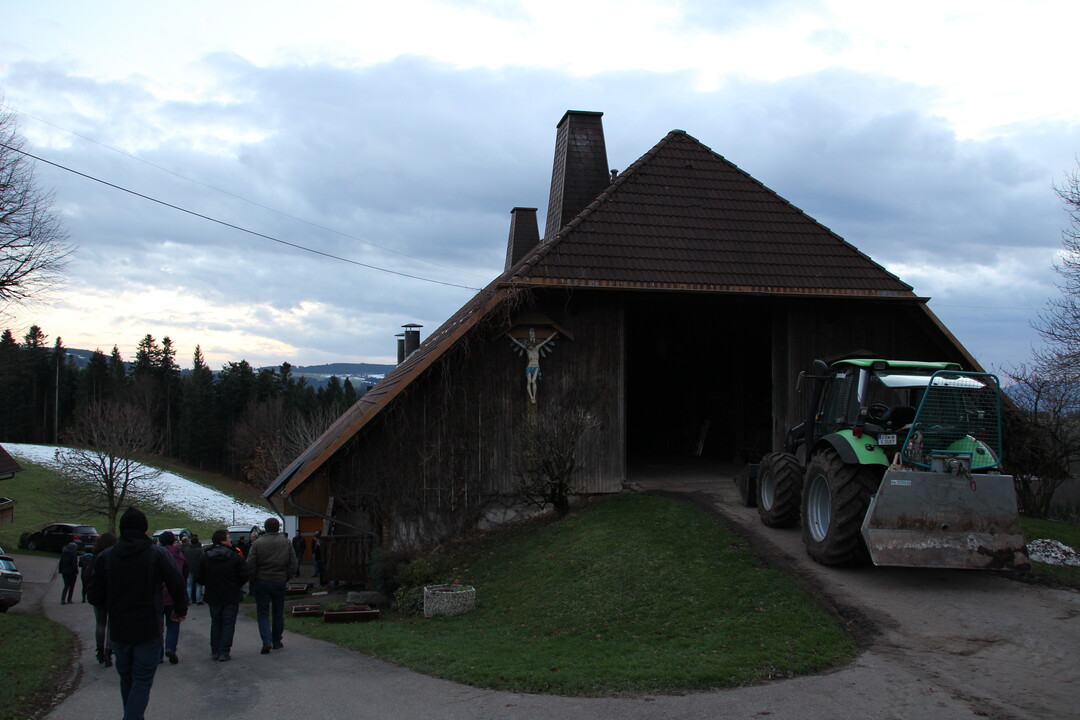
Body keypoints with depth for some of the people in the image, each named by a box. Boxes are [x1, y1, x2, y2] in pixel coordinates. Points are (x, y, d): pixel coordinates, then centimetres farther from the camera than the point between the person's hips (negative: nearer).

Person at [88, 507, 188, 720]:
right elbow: (177, 585, -9)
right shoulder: (158, 553, -8)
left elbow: (95, 595, 3)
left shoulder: (105, 556, 1)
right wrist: (181, 610, 10)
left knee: (126, 678, 19)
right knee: (142, 681, -1)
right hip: (148, 629, -3)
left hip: (118, 630, 3)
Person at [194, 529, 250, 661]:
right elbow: (244, 576, -10)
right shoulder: (235, 557, -11)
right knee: (228, 624, 4)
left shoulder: (204, 557, -2)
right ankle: (224, 653, -1)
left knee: (215, 623, 16)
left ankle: (215, 651, 15)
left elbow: (199, 576, -1)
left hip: (213, 596, 3)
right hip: (231, 596, -3)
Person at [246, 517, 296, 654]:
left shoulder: (257, 544, -7)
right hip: (279, 582, 2)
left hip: (262, 582, -2)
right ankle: (277, 641, 20)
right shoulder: (286, 543, 0)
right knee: (278, 613, 14)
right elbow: (293, 564, 1)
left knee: (263, 613, 4)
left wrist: (252, 581, 4)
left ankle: (267, 641, -12)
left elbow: (250, 565, -9)